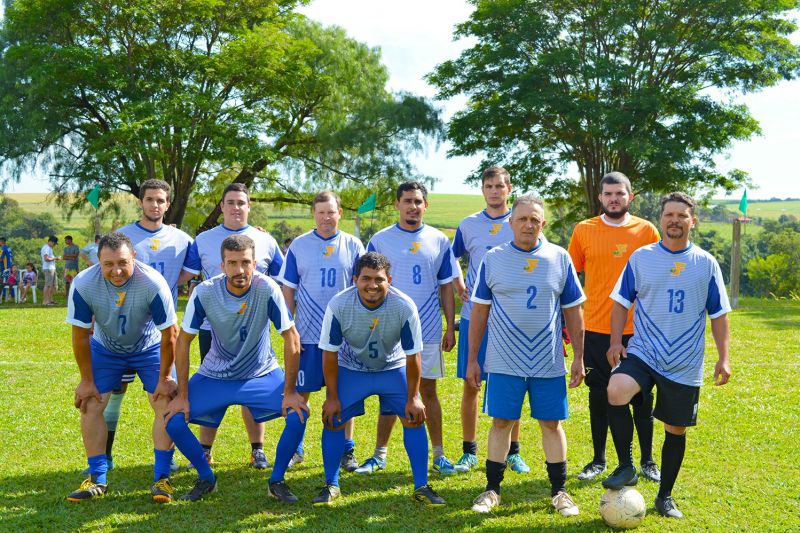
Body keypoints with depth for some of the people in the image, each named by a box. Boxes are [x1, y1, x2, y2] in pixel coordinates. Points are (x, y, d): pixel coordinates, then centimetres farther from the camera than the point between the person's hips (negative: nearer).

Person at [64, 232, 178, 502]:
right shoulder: (83, 284, -28)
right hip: (105, 348, 2)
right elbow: (80, 335, -16)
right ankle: (97, 478, 9)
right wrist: (87, 380, -10)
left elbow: (169, 335, -23)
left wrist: (164, 378, -16)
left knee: (165, 403, -14)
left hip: (149, 348, -2)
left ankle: (161, 477, -4)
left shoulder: (153, 283, -34)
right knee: (90, 405, -5)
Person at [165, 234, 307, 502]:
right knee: (173, 418, -14)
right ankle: (206, 479, 10)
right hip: (215, 376, 1)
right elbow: (183, 341, -10)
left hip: (263, 374, -1)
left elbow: (292, 339, -17)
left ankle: (277, 480, 1)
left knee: (299, 412, -22)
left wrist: (290, 392, -17)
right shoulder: (205, 292, -20)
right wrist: (182, 395, -11)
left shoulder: (267, 289, -24)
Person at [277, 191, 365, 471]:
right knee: (300, 393, 5)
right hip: (307, 335, 0)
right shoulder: (299, 246, 2)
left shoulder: (353, 246, 3)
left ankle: (346, 450, 18)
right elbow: (288, 291, 4)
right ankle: (294, 449, 18)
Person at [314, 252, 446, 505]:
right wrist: (332, 396, -12)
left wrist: (412, 398, -13)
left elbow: (412, 357, -16)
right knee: (333, 419, -8)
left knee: (415, 418, -8)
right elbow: (330, 354, -15)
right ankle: (331, 485, 11)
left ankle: (421, 486, 5)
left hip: (393, 368, 0)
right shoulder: (338, 305, -28)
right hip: (350, 369, 0)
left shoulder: (405, 306, -28)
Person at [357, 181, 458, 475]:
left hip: (428, 331, 1)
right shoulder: (380, 240, 0)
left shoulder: (440, 241, 5)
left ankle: (439, 454, 16)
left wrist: (450, 327, 4)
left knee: (428, 391, 8)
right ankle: (379, 455, 14)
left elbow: (446, 287, 8)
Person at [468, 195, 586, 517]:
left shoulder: (560, 259, 2)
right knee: (501, 422, 4)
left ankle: (559, 491, 20)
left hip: (549, 363, 1)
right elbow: (479, 312, 4)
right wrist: (472, 359, 3)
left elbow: (573, 311, 6)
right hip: (504, 361, 0)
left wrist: (578, 358, 4)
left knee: (552, 423, 7)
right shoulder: (493, 259, 0)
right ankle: (492, 489, 17)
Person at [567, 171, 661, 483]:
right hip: (596, 329, 0)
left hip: (637, 329, 0)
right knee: (599, 395, 9)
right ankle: (598, 460, 21)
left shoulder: (647, 231, 2)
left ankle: (647, 461, 20)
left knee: (642, 397, 6)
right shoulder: (584, 231, 2)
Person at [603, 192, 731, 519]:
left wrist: (723, 357, 0)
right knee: (616, 392, -29)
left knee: (676, 429, 9)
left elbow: (718, 314, 6)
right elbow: (622, 302, 5)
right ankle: (626, 467, -11)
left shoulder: (706, 264, 2)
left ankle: (665, 497, 28)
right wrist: (616, 341, -6)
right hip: (643, 353, -1)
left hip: (686, 364, 1)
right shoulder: (641, 257, 1)